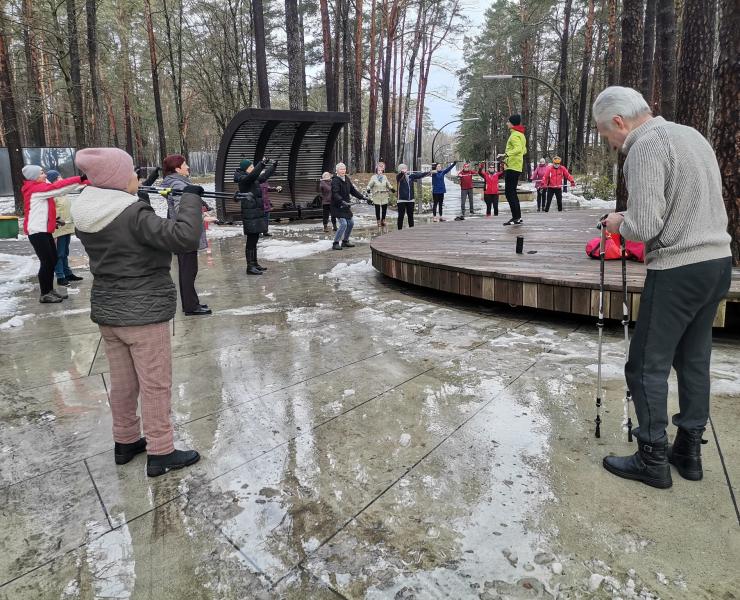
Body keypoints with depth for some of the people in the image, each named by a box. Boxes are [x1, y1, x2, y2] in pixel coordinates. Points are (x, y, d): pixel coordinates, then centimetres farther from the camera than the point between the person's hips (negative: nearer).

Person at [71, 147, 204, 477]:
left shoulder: (86, 213, 2)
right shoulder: (134, 215, -22)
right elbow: (185, 238, -31)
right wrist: (190, 197, -19)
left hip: (106, 310, 8)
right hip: (143, 313, -8)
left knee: (121, 382, 19)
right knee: (155, 385, 4)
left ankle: (125, 442, 34)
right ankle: (160, 453, 15)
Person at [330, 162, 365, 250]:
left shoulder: (347, 179, 8)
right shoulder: (335, 180, -17)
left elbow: (352, 190, 17)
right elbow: (335, 194, -29)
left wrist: (362, 197, 12)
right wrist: (342, 202, -43)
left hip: (346, 206, 9)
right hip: (337, 206, -8)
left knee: (351, 223, 13)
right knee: (343, 224, -16)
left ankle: (345, 241, 28)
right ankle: (335, 243, -4)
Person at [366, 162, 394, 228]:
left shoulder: (385, 177, 8)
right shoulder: (373, 177, -3)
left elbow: (388, 185, 17)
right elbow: (370, 185, -7)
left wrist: (391, 189, 1)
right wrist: (368, 189, -26)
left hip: (384, 196, 3)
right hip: (376, 196, -3)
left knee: (384, 208, 5)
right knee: (377, 209, 0)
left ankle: (383, 220, 21)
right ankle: (378, 221, 11)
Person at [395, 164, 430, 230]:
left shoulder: (411, 176, 8)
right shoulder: (399, 177, -5)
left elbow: (419, 175, 5)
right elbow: (400, 175, -26)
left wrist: (428, 172, -6)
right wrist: (402, 172, -48)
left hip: (410, 199, 4)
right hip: (401, 200, -4)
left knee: (410, 215, 13)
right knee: (401, 216, -2)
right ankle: (400, 229, 4)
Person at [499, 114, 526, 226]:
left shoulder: (514, 135, -12)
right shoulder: (521, 135, 19)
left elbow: (518, 149, -28)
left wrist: (506, 154, -39)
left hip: (512, 167, -10)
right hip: (517, 167, 10)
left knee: (509, 192, -10)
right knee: (512, 192, 15)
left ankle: (516, 217, -13)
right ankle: (517, 217, 17)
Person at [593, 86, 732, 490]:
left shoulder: (645, 147, -13)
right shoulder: (693, 135, 15)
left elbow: (643, 226, -21)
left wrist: (619, 223, -1)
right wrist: (631, 218, 19)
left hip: (677, 271, -9)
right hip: (718, 262, 9)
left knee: (648, 366, 1)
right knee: (694, 361, 15)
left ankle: (653, 460, 10)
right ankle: (688, 451, 25)